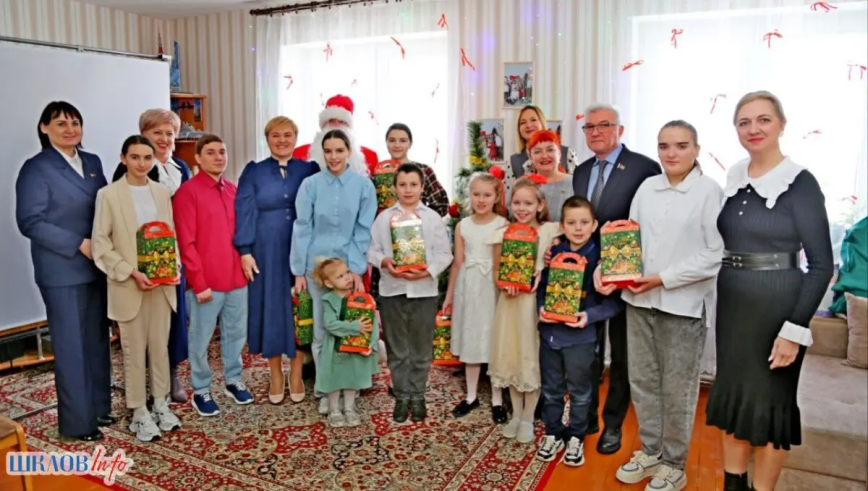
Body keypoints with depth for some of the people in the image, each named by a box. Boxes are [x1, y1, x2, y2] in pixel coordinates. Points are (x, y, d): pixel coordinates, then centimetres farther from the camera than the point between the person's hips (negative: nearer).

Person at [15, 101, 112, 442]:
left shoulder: (93, 162, 10)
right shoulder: (36, 168, -7)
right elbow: (29, 222, -13)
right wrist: (79, 244, -18)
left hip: (96, 267, 6)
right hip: (62, 271, -6)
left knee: (97, 340, 14)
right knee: (71, 346, 2)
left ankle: (99, 407, 28)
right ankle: (77, 422, 15)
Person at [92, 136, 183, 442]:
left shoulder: (162, 192, 7)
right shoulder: (108, 194, -5)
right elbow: (101, 244, -7)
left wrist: (175, 267, -5)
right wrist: (131, 273, -16)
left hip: (162, 283, 4)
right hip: (128, 285, -3)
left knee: (160, 347, 13)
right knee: (134, 351, 6)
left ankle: (160, 405, 27)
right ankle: (139, 413, 19)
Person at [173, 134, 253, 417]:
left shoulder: (234, 191, 10)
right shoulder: (188, 192, -8)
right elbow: (186, 243, -11)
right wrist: (199, 282, -13)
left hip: (237, 277, 6)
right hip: (206, 282, -5)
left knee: (236, 333, 16)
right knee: (201, 338, 7)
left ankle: (233, 381, 33)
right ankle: (201, 391, 22)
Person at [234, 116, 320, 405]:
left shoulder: (309, 171, 5)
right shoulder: (253, 172, 5)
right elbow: (245, 213, 0)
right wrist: (245, 251, -8)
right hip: (266, 251, 0)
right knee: (271, 308, 6)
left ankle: (296, 375, 19)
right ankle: (275, 376, 19)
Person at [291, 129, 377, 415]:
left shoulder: (363, 185, -1)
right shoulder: (310, 185, -1)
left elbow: (364, 230, -1)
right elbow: (302, 228, -1)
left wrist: (356, 268, -8)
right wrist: (299, 270, -3)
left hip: (350, 266, 0)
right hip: (317, 265, 0)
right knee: (321, 331, 7)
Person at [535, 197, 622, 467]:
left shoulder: (600, 257, -11)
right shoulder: (553, 252, -1)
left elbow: (615, 300, -10)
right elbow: (541, 285, 9)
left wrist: (590, 316, -22)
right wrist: (541, 307, -8)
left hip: (580, 336, -3)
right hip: (549, 332, 3)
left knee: (579, 391, 14)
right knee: (551, 389, 17)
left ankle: (576, 437, 33)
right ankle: (553, 434, 34)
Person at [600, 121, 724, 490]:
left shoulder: (710, 191, -9)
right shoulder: (647, 187, 5)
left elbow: (716, 255, -12)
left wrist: (663, 278, -16)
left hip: (683, 303, -4)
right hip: (639, 299, 5)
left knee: (677, 390, 9)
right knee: (642, 380, 15)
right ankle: (650, 451, 34)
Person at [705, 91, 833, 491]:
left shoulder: (800, 183, -11)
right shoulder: (734, 179, 5)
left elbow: (821, 264, -12)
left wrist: (795, 328, -17)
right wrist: (723, 298, 5)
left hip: (777, 307, -6)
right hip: (731, 302, 6)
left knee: (770, 399, 7)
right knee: (732, 392, 15)